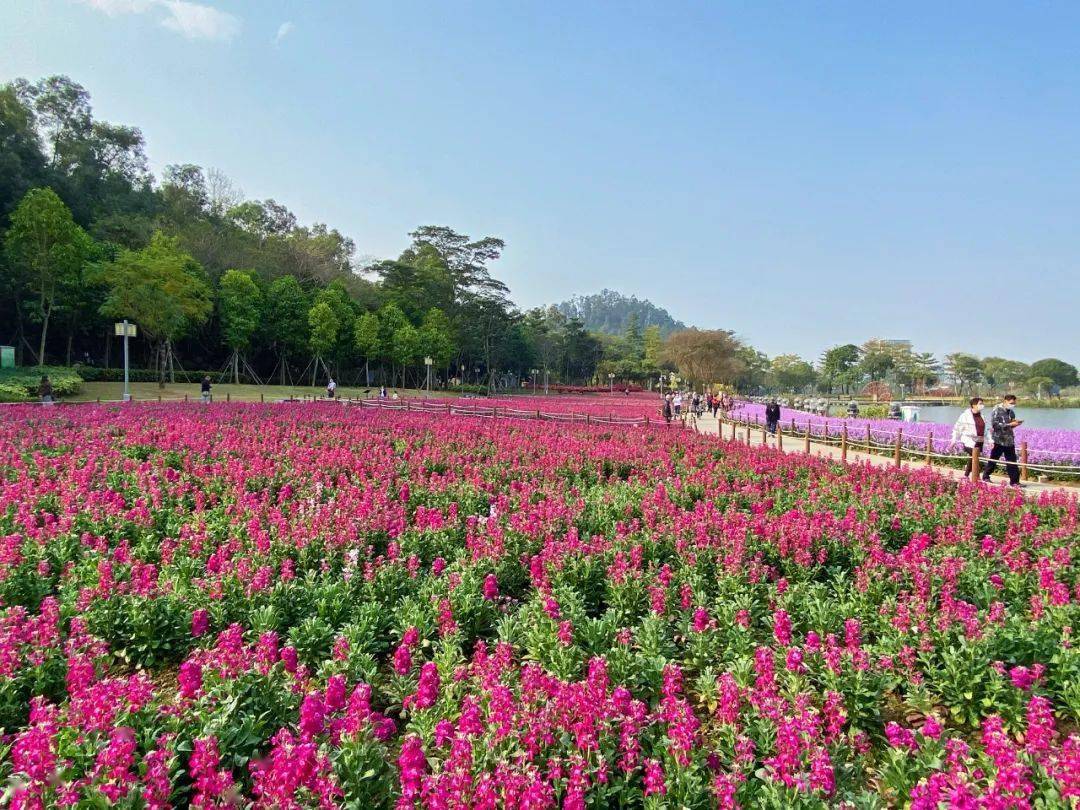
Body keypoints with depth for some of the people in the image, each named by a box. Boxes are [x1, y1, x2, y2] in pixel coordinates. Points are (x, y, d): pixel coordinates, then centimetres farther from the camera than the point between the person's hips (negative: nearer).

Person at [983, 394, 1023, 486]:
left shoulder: (1011, 412, 12)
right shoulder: (996, 411, -9)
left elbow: (1011, 425, 23)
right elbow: (995, 424, -18)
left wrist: (1016, 423, 0)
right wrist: (1009, 424, -21)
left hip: (1009, 440, 6)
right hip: (999, 440, -6)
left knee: (1012, 462, 3)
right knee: (993, 460, 5)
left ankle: (1014, 481, 4)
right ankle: (986, 476, 21)